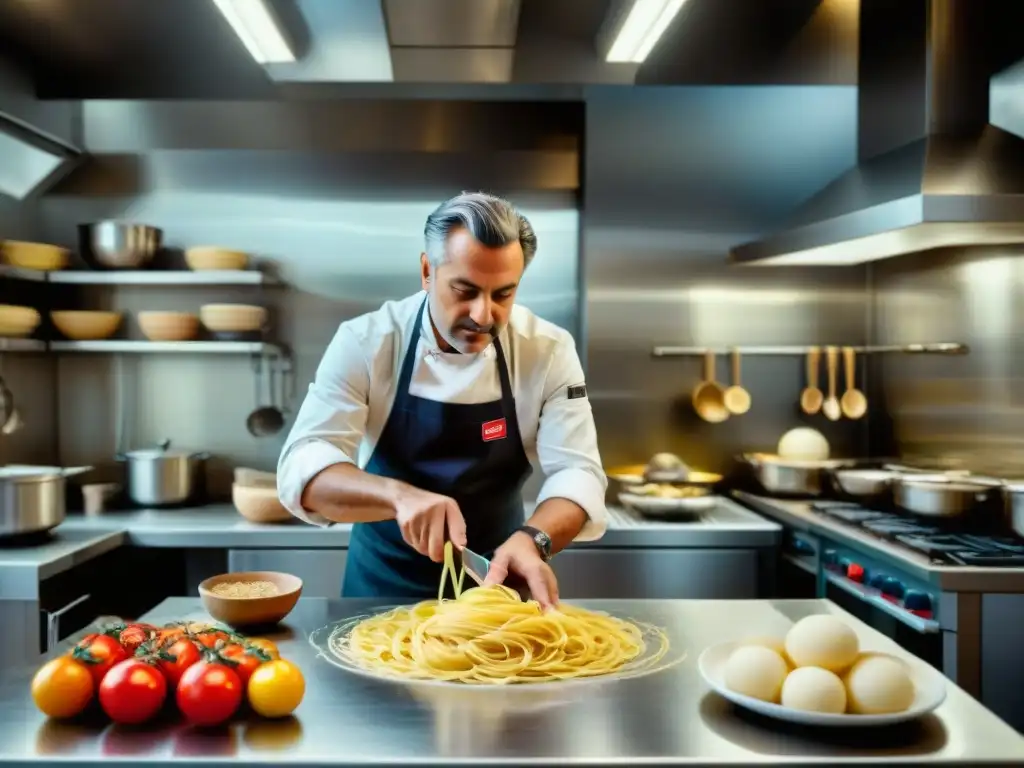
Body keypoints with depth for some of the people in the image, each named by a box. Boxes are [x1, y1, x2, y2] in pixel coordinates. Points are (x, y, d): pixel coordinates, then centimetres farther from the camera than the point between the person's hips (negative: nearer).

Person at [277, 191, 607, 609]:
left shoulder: (550, 351, -11)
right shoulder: (364, 343, -14)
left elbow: (577, 471, -15)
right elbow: (303, 467, -21)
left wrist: (532, 539, -36)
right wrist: (398, 495, -39)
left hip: (495, 580, 1)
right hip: (383, 584, -1)